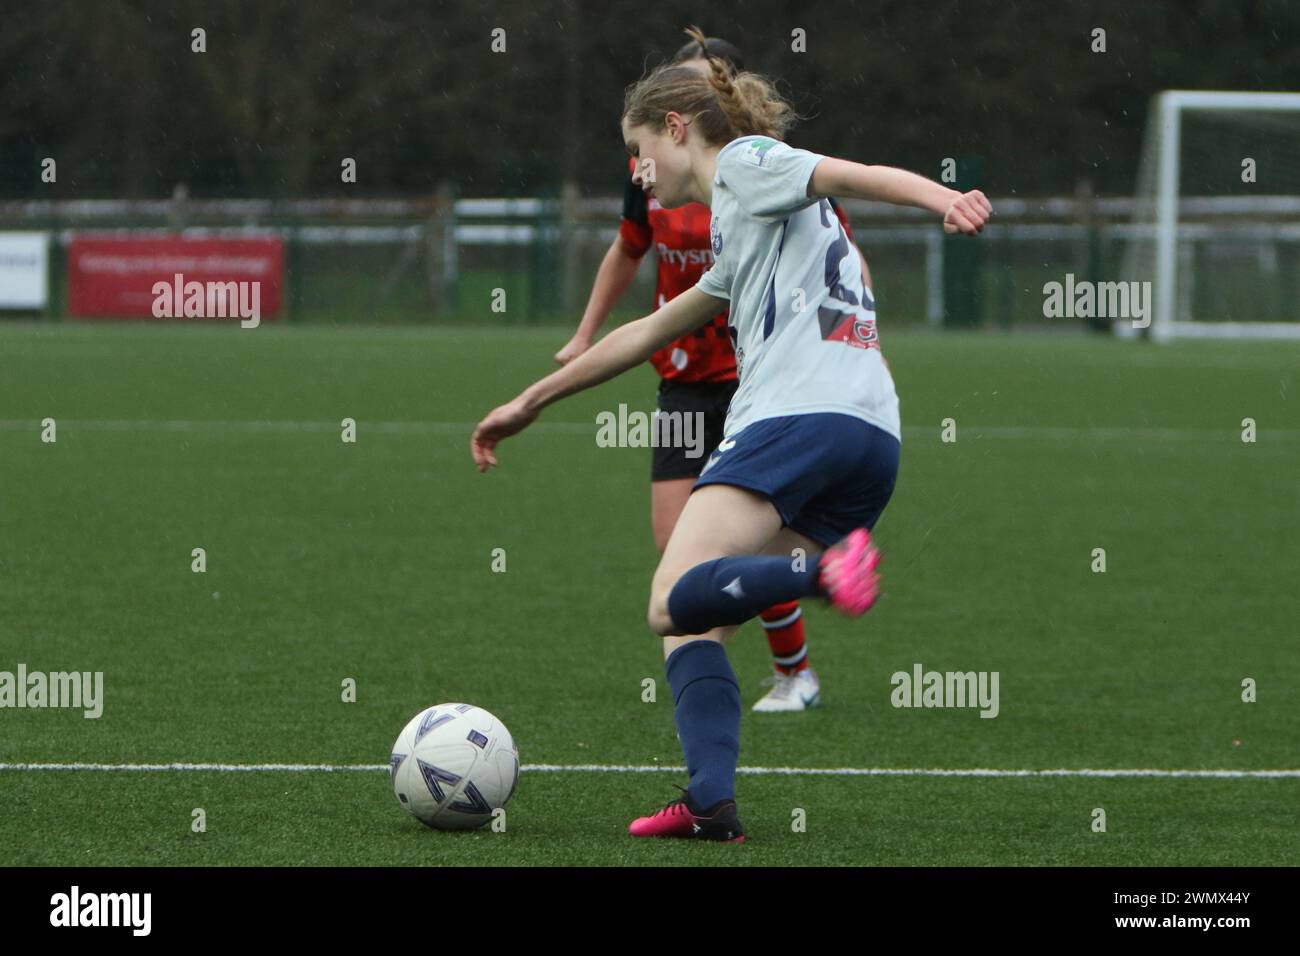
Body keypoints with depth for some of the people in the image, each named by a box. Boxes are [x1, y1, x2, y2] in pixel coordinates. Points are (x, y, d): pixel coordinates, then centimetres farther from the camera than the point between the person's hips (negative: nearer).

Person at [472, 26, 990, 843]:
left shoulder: (747, 163, 9)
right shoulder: (743, 237, 35)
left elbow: (858, 175, -9)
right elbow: (648, 334, 45)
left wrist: (945, 199, -29)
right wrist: (532, 402, 52)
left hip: (797, 415, -9)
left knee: (675, 604, -18)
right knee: (697, 623, 8)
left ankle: (827, 572, -39)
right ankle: (712, 801, -10)